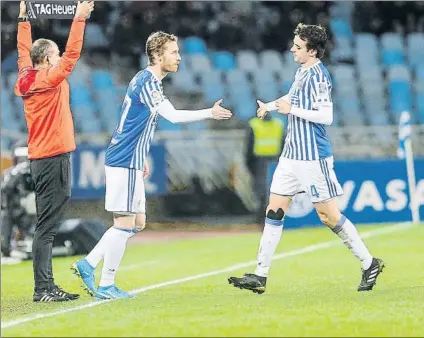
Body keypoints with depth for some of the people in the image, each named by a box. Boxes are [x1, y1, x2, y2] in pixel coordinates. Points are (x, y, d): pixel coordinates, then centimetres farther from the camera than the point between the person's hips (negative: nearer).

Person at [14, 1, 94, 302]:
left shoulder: (28, 79, 10)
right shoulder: (50, 80, -12)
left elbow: (25, 51, 26)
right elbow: (72, 55, -20)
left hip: (41, 159, 9)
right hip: (54, 158, -9)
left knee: (47, 226, 9)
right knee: (47, 226, -10)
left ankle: (45, 287, 10)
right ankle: (44, 288, -12)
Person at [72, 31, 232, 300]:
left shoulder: (149, 81, 16)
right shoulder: (147, 82, -15)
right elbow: (174, 116, -21)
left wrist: (142, 158, 25)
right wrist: (210, 113, -15)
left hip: (130, 163, 10)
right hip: (125, 163, -10)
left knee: (137, 223, 11)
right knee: (125, 222, -6)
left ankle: (88, 265, 13)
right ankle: (106, 286, -1)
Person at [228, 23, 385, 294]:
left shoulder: (318, 76, -16)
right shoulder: (303, 72, 11)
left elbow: (326, 116, -23)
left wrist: (292, 109, -19)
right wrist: (270, 106, 25)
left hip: (313, 157, -9)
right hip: (293, 155, 9)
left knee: (328, 214, -4)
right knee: (274, 211, 5)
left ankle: (369, 264, 11)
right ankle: (260, 277, 5)